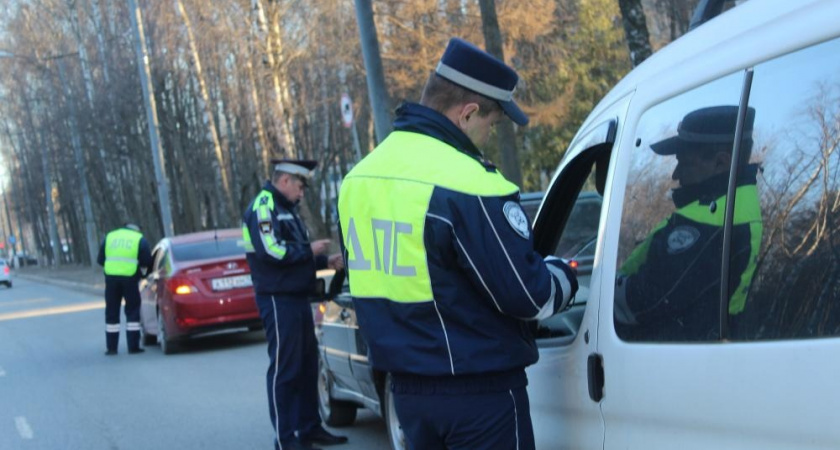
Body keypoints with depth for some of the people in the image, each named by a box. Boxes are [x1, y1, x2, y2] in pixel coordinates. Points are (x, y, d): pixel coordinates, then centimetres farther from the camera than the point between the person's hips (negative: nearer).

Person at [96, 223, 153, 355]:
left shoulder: (109, 237, 16)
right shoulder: (140, 239, 8)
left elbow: (100, 260, 14)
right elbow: (146, 262, 2)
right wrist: (142, 270, 21)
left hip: (111, 276, 2)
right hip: (130, 278, -2)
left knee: (112, 313, 10)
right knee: (132, 312, 6)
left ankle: (111, 347, 11)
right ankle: (133, 346, 3)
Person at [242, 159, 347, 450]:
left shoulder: (286, 208, 19)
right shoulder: (263, 207, -12)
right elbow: (272, 251, -25)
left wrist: (325, 262, 10)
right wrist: (309, 250, -13)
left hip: (298, 299, 10)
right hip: (278, 300, -10)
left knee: (307, 366, 14)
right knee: (284, 368, -6)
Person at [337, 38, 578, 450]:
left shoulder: (360, 177, 7)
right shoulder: (468, 186, -21)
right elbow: (528, 294, -17)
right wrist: (564, 277, 4)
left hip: (408, 386, 8)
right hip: (479, 389, -8)